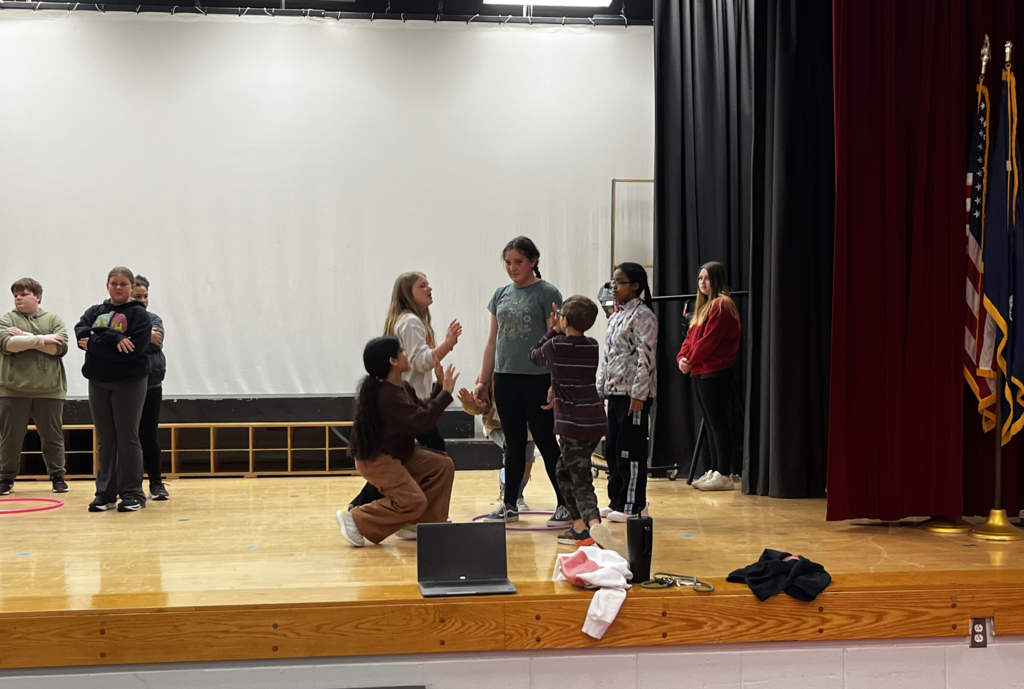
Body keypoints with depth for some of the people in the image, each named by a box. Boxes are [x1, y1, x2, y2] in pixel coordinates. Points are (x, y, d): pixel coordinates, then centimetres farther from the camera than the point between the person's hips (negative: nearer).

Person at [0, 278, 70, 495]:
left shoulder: (53, 320, 6)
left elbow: (60, 347, -8)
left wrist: (25, 337, -12)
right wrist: (42, 340, -16)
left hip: (49, 389, 0)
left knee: (52, 437, 7)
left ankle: (57, 477, 18)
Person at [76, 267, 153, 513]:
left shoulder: (139, 314, -4)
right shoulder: (94, 312, 12)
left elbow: (132, 350, -17)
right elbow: (81, 333, -8)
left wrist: (94, 343, -13)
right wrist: (112, 338, -21)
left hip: (129, 381, -4)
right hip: (98, 382, 5)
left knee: (127, 438, -2)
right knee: (105, 439, 8)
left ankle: (132, 493, 4)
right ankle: (105, 493, 13)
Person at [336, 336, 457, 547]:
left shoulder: (403, 388, 3)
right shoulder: (387, 395, -28)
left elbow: (423, 409, 14)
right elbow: (421, 422, -31)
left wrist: (440, 386, 6)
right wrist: (446, 392, -25)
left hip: (399, 452, 10)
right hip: (374, 458, -10)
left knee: (442, 465, 1)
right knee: (413, 501, -20)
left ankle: (421, 525, 7)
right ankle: (356, 519, -7)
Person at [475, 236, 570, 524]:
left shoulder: (547, 293, -5)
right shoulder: (501, 295, 11)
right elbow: (492, 342, 15)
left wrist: (555, 385, -15)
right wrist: (482, 381, 12)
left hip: (537, 379, -5)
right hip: (505, 379, 5)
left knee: (545, 441, 0)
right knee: (514, 443, 11)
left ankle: (565, 505, 9)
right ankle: (509, 505, 18)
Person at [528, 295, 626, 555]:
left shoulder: (554, 346, -5)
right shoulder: (593, 346, 9)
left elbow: (534, 356, 16)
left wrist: (551, 332, 22)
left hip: (573, 425, -6)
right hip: (597, 422, 6)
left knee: (581, 481, -10)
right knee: (565, 471, 22)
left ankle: (592, 523, -33)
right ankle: (579, 526, 23)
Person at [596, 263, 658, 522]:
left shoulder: (643, 315, -10)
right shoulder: (616, 317, 17)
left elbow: (646, 357, -16)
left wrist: (639, 394, -20)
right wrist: (600, 388, 17)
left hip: (634, 393, -9)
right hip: (614, 392, 9)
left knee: (630, 449, -4)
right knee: (611, 448, 12)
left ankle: (634, 505, 5)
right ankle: (617, 500, 21)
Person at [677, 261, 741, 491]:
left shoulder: (722, 305, -11)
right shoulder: (703, 306, 19)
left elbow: (709, 340, -17)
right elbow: (691, 335, 16)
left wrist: (691, 361, -8)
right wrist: (682, 357, -1)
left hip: (715, 373, -10)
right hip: (699, 373, 10)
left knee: (718, 423, -7)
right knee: (710, 424, 12)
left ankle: (723, 475, -4)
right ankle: (714, 471, 18)